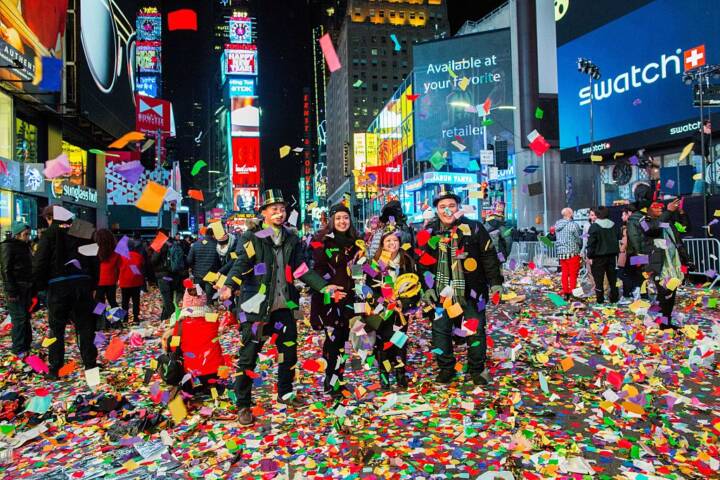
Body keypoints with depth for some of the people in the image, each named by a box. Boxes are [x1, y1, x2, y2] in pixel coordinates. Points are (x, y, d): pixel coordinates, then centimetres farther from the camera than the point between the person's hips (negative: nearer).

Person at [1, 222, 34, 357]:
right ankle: (19, 349, -3)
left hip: (26, 287, 8)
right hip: (16, 289, -8)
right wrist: (11, 291, -18)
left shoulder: (25, 246, 16)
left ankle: (27, 344, 22)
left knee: (26, 316, 13)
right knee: (19, 317, -8)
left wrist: (32, 288, 17)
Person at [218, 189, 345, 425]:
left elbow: (302, 270, 8)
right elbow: (240, 264, -19)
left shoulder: (291, 239, 9)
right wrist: (229, 285, -38)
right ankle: (243, 405, 16)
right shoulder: (251, 237, -6)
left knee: (289, 350, 15)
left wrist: (324, 286, 0)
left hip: (283, 306, 5)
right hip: (256, 307, -5)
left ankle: (285, 393, 36)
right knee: (248, 356, 1)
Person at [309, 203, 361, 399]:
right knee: (333, 337, -8)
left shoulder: (354, 241, 12)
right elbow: (317, 269, -11)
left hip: (347, 296, 6)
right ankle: (330, 384, 0)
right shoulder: (322, 240, -6)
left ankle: (339, 380, 18)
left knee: (342, 338, 9)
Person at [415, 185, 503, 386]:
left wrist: (496, 283, -1)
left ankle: (476, 370, 22)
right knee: (440, 331, 5)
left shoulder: (474, 228, -4)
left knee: (476, 331, 4)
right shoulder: (428, 232, 2)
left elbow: (489, 257, 0)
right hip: (441, 292, 2)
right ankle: (446, 369, 23)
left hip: (471, 291, -1)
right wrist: (426, 288, 0)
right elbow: (422, 263, 7)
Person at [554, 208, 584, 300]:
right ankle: (572, 293, 1)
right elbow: (579, 239, -4)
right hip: (572, 252, -6)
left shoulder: (557, 225, 5)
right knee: (573, 274, 1)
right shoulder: (573, 225, -11)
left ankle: (565, 293, 17)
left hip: (561, 252, 6)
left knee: (564, 273, 12)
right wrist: (580, 246, 15)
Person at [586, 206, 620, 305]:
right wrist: (616, 253, 20)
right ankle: (614, 298, 18)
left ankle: (600, 299, 2)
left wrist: (590, 256, -9)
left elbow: (591, 243, -15)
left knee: (599, 278, 0)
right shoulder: (613, 225, 8)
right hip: (612, 255, 6)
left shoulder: (594, 226, -13)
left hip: (599, 256, -6)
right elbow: (617, 239, 15)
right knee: (612, 278, 13)